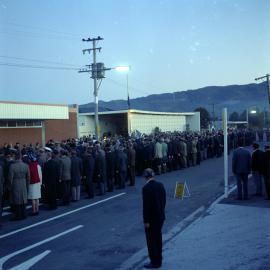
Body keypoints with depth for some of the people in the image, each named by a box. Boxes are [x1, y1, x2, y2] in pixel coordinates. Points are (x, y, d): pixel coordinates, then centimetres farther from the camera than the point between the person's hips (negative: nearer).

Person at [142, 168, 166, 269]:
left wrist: (146, 221, -16)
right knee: (158, 238, 18)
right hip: (160, 216, 7)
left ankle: (154, 262, 15)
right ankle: (158, 260, 30)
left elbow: (146, 205, -21)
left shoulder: (146, 188, -21)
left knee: (151, 240, 6)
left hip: (152, 218, -7)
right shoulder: (160, 185, 2)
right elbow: (164, 200, 8)